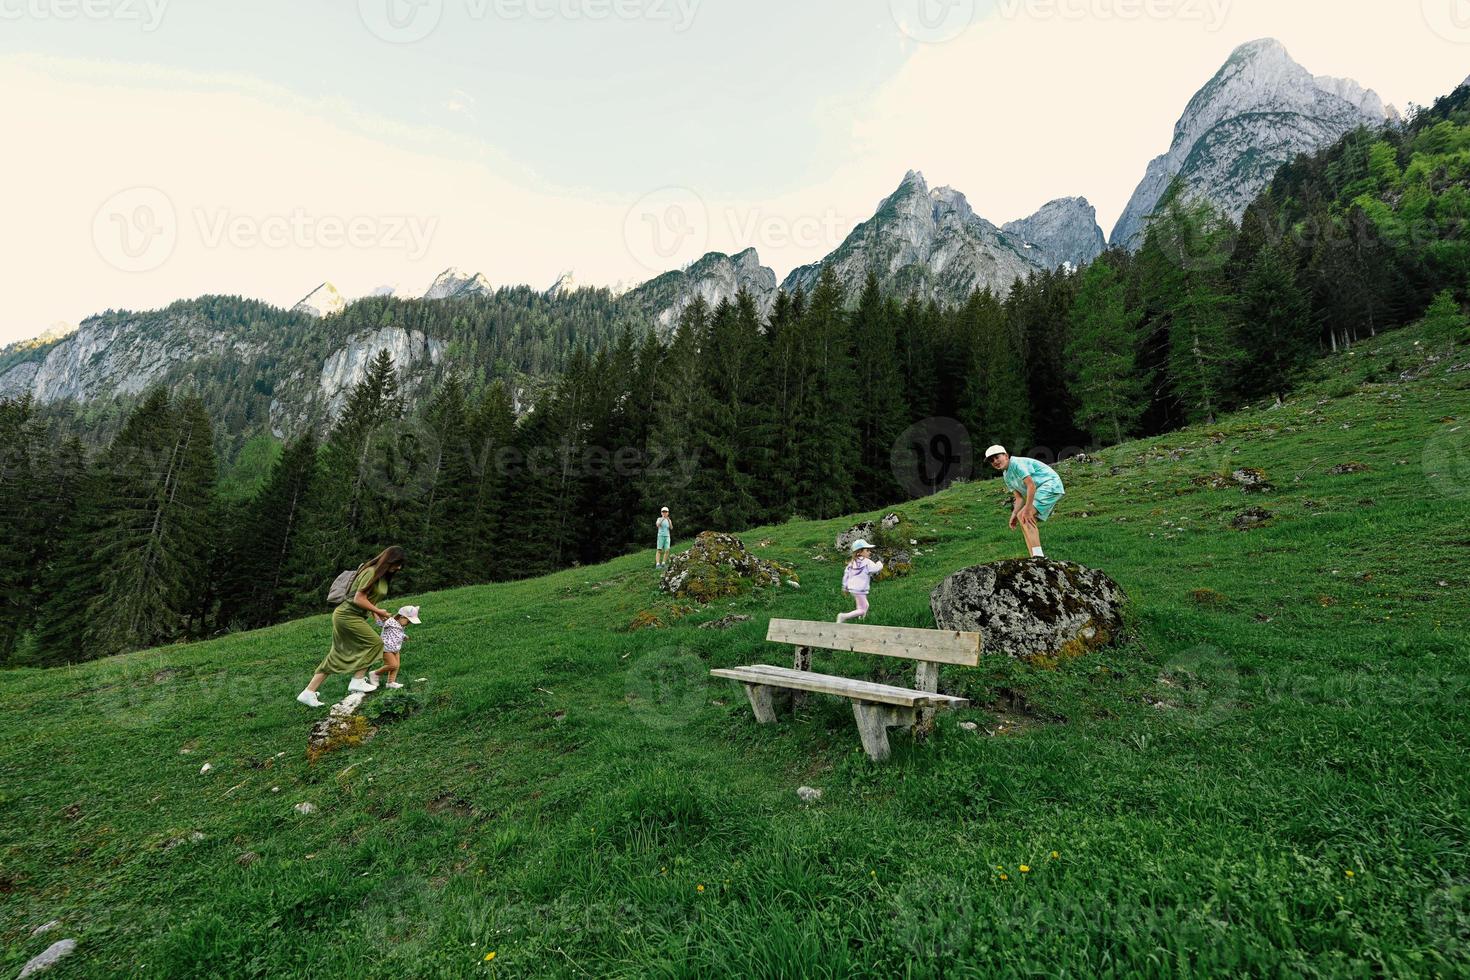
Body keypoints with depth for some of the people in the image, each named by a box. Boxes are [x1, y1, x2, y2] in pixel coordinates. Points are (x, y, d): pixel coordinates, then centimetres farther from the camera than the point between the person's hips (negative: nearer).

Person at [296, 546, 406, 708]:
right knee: (375, 643, -7)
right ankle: (357, 681, 0)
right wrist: (378, 611, -13)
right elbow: (358, 599, -22)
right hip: (348, 616, -10)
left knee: (336, 657, 11)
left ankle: (308, 693, 16)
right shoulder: (372, 572, -19)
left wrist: (374, 612, 4)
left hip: (346, 616, 10)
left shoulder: (383, 575, 12)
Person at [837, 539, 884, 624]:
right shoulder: (866, 562, -15)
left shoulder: (852, 562, 9)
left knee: (865, 606, 25)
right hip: (860, 590, -9)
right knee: (862, 610, -5)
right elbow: (876, 568, -20)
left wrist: (845, 587, 20)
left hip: (852, 588, 9)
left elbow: (846, 573, 12)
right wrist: (879, 563, 4)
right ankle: (844, 616, -17)